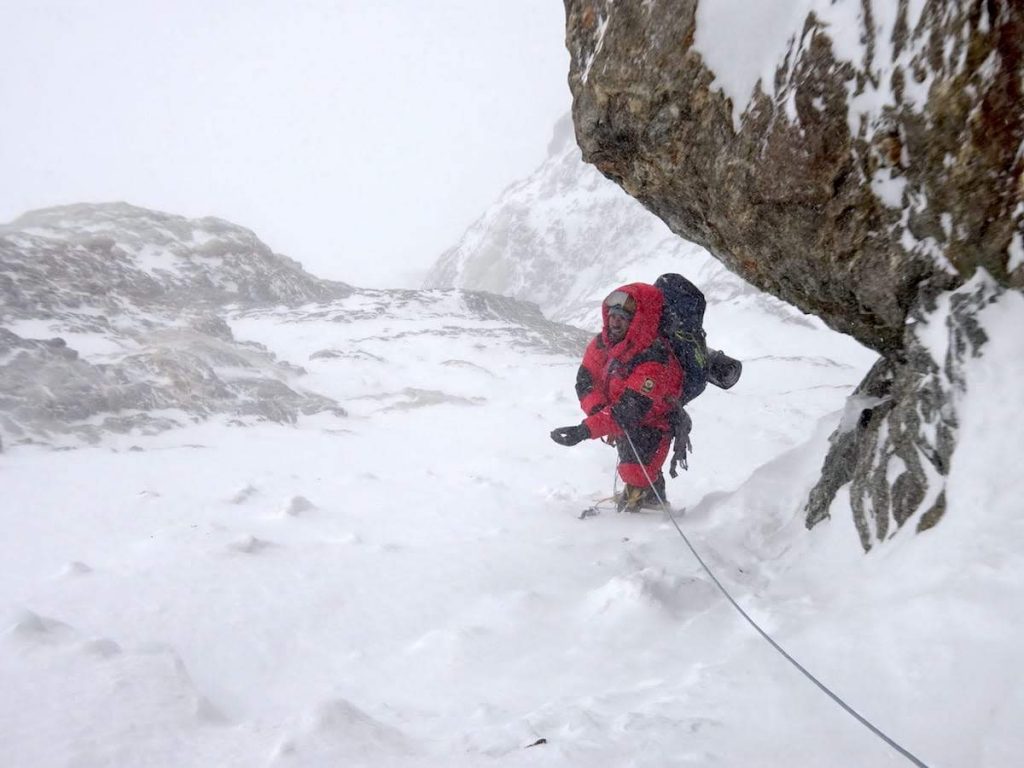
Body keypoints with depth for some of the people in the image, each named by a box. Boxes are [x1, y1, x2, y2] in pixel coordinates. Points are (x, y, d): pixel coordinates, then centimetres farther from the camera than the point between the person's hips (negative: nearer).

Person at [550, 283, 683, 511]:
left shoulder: (654, 360, -35)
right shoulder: (605, 341, -12)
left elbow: (630, 410, -40)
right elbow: (586, 380, -9)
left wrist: (584, 430, -47)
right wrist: (598, 411, -28)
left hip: (650, 426, -8)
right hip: (624, 425, 8)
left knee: (637, 479, -16)